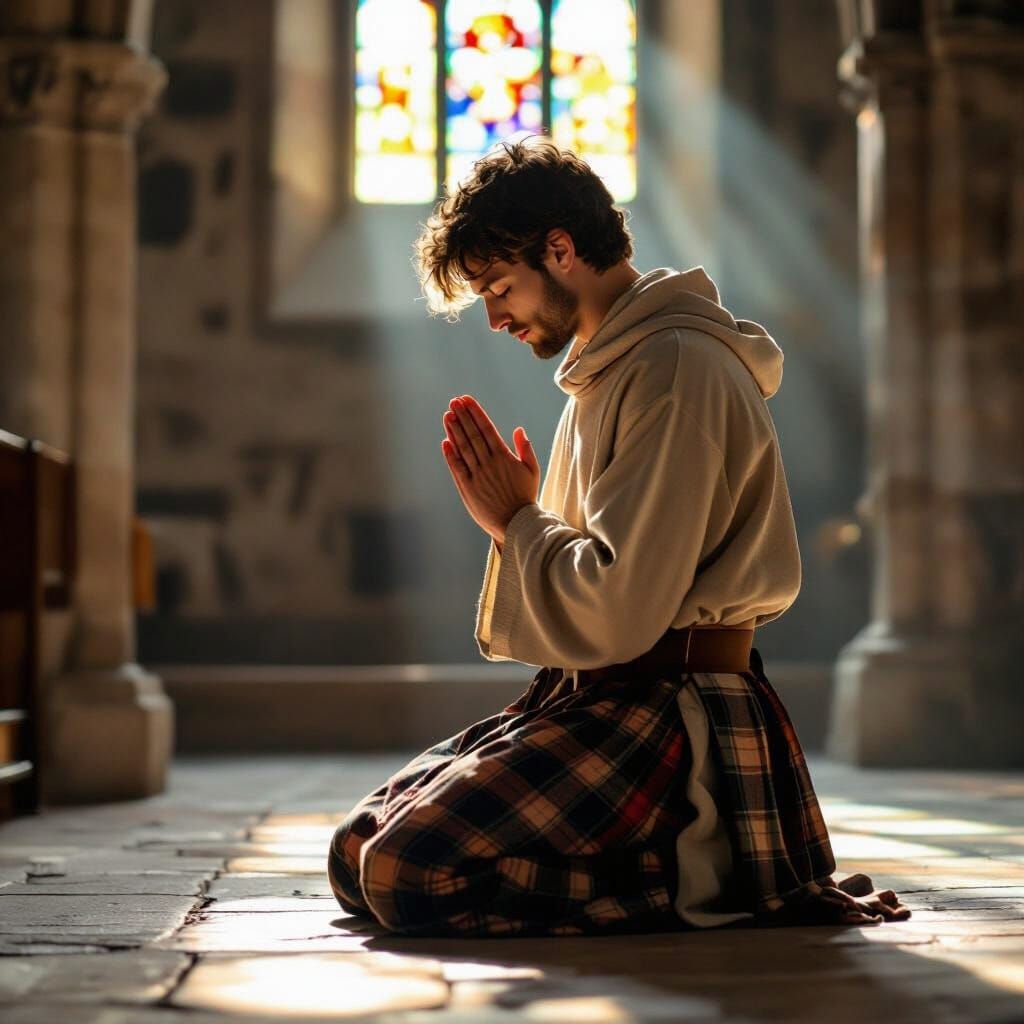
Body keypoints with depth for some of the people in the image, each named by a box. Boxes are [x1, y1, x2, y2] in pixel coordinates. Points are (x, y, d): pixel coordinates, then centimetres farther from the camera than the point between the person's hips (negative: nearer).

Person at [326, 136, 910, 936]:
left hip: (672, 716, -10)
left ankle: (699, 877, -9)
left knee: (406, 873, -23)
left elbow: (619, 613, -21)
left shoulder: (677, 368, -14)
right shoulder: (608, 372, 19)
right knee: (358, 850, 2)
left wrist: (516, 520, -6)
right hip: (598, 705, 10)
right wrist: (518, 516, 6)